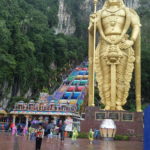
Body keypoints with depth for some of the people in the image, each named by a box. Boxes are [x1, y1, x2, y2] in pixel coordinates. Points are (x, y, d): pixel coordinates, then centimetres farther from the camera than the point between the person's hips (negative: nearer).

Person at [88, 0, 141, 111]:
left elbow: (136, 27, 3)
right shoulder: (99, 14, 19)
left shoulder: (129, 12, 16)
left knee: (121, 78, -4)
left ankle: (119, 105, 1)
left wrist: (132, 41, -14)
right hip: (105, 47, 1)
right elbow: (91, 31, 10)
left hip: (122, 48, -1)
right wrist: (92, 23, -13)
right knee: (106, 79, -3)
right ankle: (108, 106, 2)